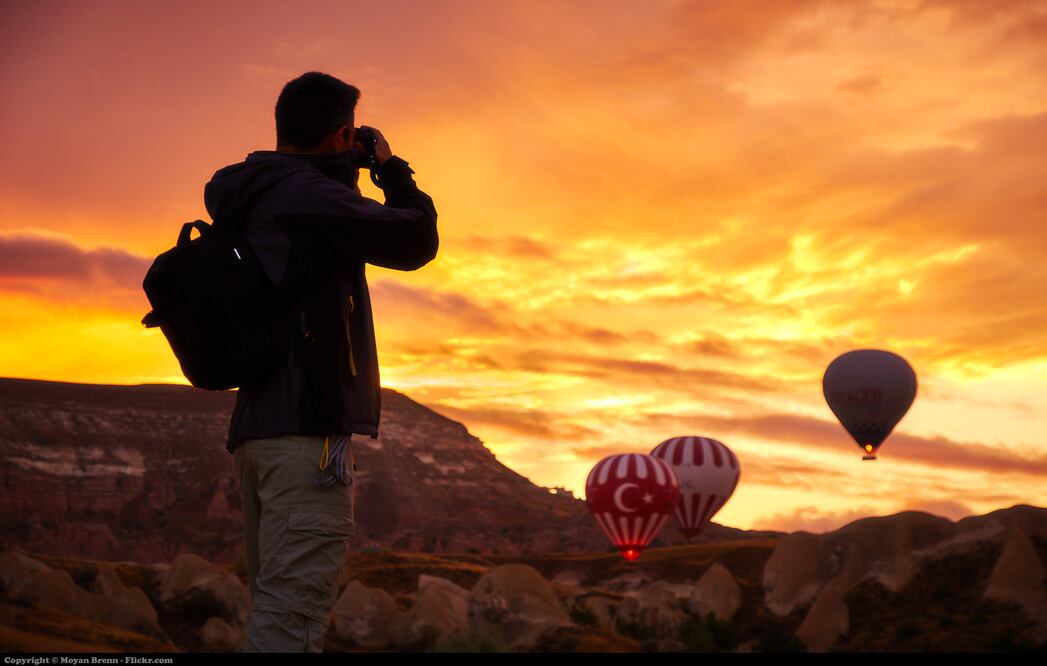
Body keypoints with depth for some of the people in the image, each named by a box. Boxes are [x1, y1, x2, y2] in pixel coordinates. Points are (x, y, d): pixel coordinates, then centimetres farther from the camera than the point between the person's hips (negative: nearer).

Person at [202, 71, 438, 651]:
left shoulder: (246, 201, 16)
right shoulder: (310, 195, -11)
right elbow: (416, 241, -3)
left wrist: (343, 172, 24)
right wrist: (390, 168, 12)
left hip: (256, 425, 10)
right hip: (309, 423, -9)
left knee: (275, 606, 13)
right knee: (292, 616, -13)